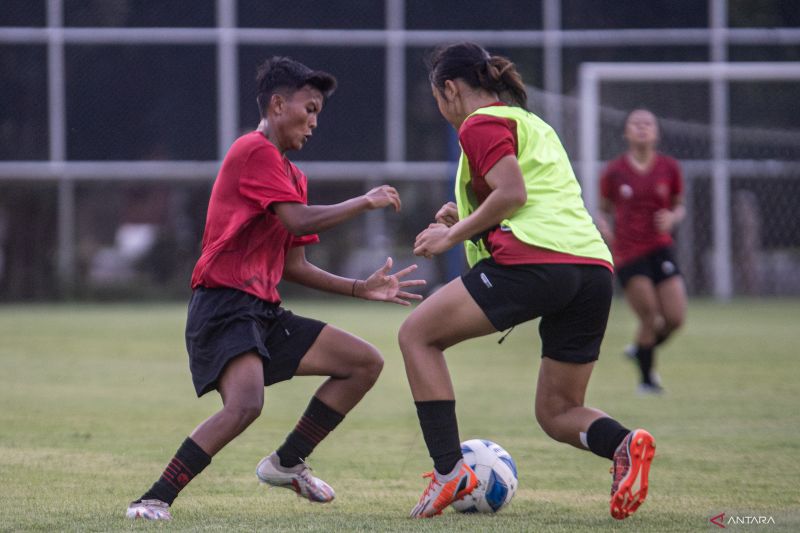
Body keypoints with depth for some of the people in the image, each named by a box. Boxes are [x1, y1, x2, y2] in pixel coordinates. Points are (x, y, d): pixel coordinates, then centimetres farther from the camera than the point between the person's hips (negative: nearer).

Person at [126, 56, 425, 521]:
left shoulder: (290, 174, 22)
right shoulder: (255, 151, -8)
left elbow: (294, 266, 21)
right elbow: (298, 221, -20)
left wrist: (361, 289, 15)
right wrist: (364, 202, -9)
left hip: (264, 313, 10)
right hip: (224, 306, -10)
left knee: (366, 363, 9)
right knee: (246, 403, -32)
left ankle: (286, 464, 13)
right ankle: (153, 501, -27)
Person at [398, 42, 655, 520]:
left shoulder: (480, 124, 3)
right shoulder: (533, 124, 30)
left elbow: (512, 193, -10)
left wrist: (453, 235, 0)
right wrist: (467, 222, 26)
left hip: (534, 260, -8)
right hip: (595, 266, 8)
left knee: (417, 335, 8)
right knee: (559, 413, 16)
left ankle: (449, 469, -4)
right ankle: (624, 444, -17)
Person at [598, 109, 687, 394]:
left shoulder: (669, 168, 3)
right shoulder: (614, 172, -1)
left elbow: (679, 206, 14)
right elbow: (603, 210, 10)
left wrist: (672, 218, -9)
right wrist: (604, 227, -11)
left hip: (660, 248, 3)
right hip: (627, 252, -3)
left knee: (675, 318, -6)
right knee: (649, 316, -11)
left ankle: (640, 349, 25)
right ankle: (647, 378, 8)